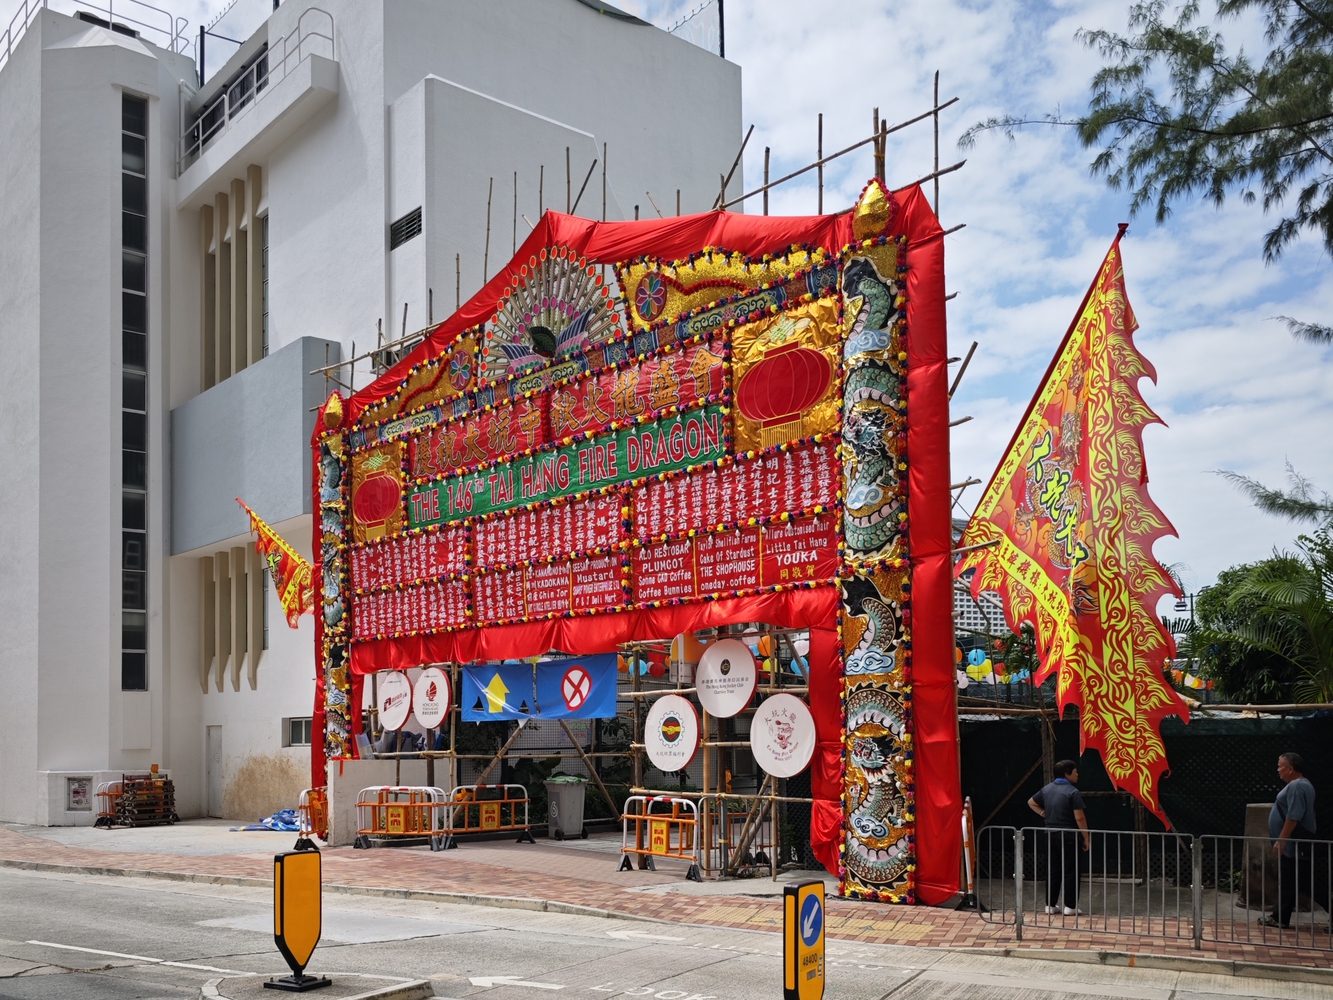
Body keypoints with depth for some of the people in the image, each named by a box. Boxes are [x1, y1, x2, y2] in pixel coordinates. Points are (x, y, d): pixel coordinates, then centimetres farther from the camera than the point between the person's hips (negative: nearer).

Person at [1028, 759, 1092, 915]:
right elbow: (1079, 818, -15)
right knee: (1070, 871, 1)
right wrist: (1087, 838, -7)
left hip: (1051, 834, 6)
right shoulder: (1072, 791, -13)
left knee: (1052, 870, 11)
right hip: (1068, 835, -6)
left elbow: (1031, 803, 20)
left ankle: (1050, 905, 13)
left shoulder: (1047, 789, 8)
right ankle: (1070, 907, 2)